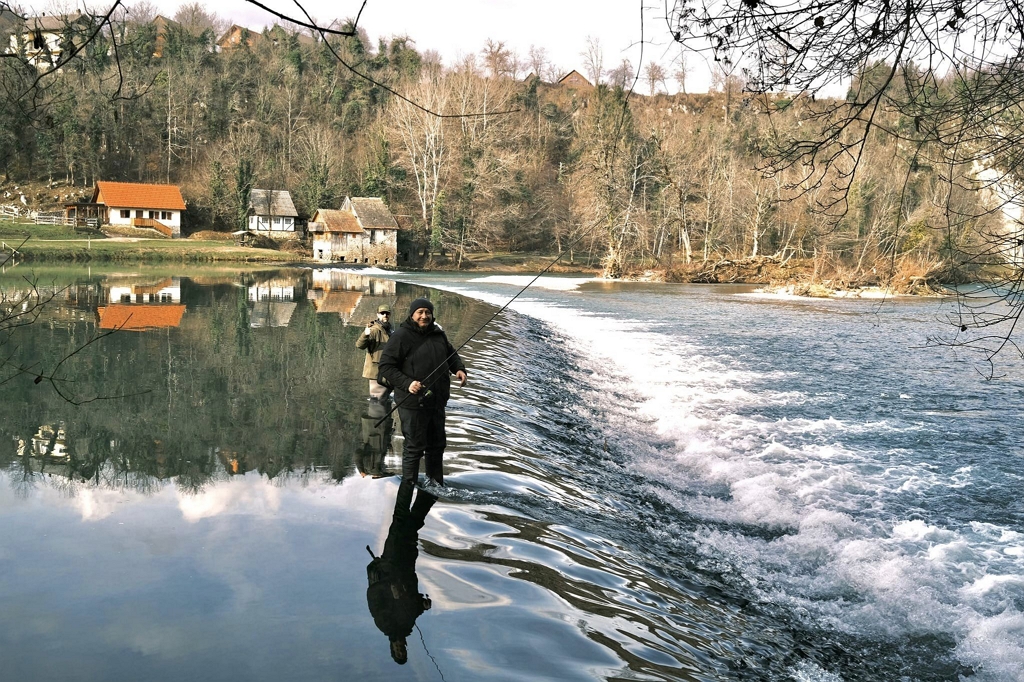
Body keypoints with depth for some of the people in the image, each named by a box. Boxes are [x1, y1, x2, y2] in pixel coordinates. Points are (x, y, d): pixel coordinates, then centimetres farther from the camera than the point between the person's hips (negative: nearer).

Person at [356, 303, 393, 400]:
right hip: (377, 371, -9)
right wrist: (365, 335, -48)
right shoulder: (374, 330, -15)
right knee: (377, 399, -8)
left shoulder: (388, 331, 14)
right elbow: (359, 345, -30)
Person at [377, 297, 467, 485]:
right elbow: (386, 366, -13)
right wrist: (407, 383, -25)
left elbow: (451, 354, 24)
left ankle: (436, 484, 36)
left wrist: (459, 369, 3)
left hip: (437, 401, 7)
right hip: (413, 403, -7)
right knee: (415, 448, -2)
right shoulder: (401, 336, -12)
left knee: (437, 445, 19)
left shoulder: (437, 334, 8)